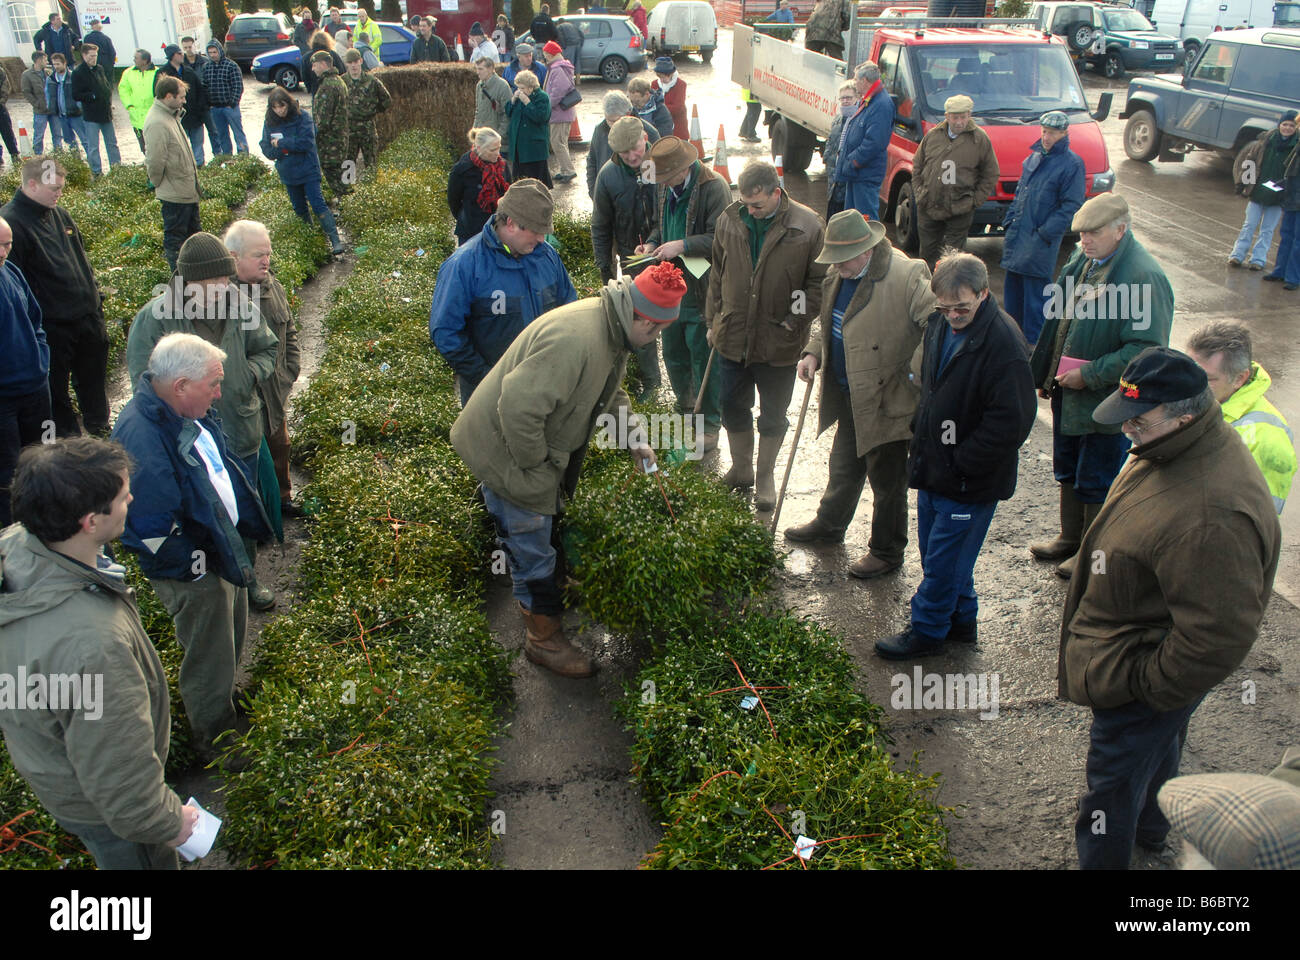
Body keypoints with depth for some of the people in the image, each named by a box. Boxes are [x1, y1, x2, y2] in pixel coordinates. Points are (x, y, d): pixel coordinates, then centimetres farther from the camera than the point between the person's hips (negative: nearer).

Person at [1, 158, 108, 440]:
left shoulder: (58, 213, 9)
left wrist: (95, 298, 19)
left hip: (87, 316, 8)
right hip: (52, 326, -8)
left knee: (93, 377, 21)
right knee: (55, 386, 9)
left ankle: (99, 427, 39)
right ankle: (68, 436, 23)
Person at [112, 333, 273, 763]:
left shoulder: (186, 413, -3)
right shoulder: (143, 437, -33)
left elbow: (222, 467, 14)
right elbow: (153, 530, -31)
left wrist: (248, 522, 11)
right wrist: (197, 566, -19)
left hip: (225, 546, 9)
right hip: (194, 573, -9)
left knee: (232, 637, 28)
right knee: (208, 656, 12)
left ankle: (224, 707, 53)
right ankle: (212, 739, 35)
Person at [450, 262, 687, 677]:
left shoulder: (613, 332, -2)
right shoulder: (574, 340, -36)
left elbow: (610, 392, 17)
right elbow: (519, 407, -39)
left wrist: (635, 436, 5)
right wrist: (535, 465, -25)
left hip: (541, 447, 10)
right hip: (504, 452, -10)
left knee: (545, 524, 29)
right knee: (531, 545, 4)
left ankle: (535, 596, 55)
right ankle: (544, 638, 22)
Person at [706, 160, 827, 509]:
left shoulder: (807, 226, -13)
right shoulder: (729, 220, -3)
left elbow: (819, 283, -6)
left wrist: (794, 323, -13)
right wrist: (713, 321, 10)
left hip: (779, 345, -3)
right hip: (732, 337, 3)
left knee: (773, 415, 13)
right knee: (733, 408, 16)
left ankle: (765, 476, 33)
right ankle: (740, 469, 37)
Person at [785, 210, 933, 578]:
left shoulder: (906, 276, -23)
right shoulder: (838, 275, 4)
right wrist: (814, 353, 4)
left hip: (888, 400, -8)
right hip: (851, 396, 8)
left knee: (886, 479, 8)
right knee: (843, 466, 26)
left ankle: (886, 552, 27)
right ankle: (829, 524, 48)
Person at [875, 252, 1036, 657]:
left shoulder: (1004, 343, -24)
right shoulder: (939, 326, 1)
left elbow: (1011, 422, -25)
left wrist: (958, 466, -19)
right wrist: (919, 435, 10)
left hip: (970, 482, -8)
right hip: (935, 469, 8)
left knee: (943, 560, 5)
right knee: (936, 551, 21)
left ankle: (926, 630, 24)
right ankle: (961, 621, 40)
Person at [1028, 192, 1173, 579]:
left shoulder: (1143, 278, -23)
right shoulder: (1083, 260, 3)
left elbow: (1145, 350, -26)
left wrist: (1088, 375, -23)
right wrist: (1047, 373, 13)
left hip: (1107, 405, -8)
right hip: (1067, 394, 8)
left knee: (1097, 482, 8)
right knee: (1068, 473, 23)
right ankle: (1070, 537, 42)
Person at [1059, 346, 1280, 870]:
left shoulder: (1212, 518, -38)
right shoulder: (1169, 449, -6)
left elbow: (1218, 635, -33)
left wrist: (1148, 687, -19)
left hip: (1136, 678, -10)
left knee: (1113, 784, 8)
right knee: (1156, 752, 32)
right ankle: (1151, 827, 56)